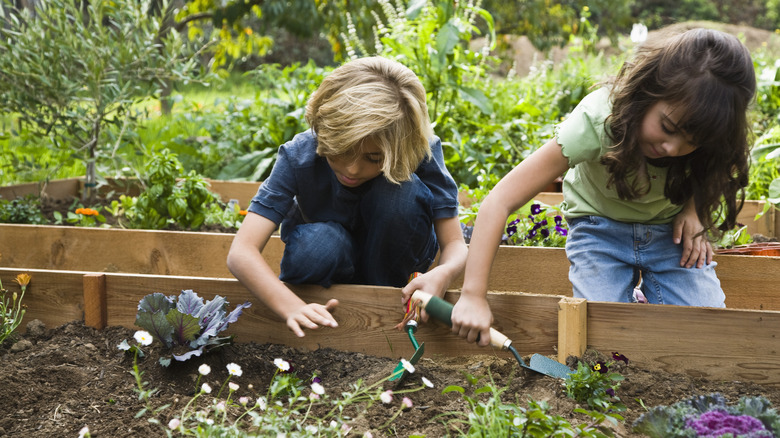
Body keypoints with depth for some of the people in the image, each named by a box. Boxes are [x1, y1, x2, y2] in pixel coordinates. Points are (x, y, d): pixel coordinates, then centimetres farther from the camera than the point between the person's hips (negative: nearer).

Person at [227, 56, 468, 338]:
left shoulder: (422, 152, -27)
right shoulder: (299, 156, -28)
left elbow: (455, 244, -23)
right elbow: (240, 252, -36)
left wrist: (443, 273, -48)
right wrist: (293, 307, -53)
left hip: (390, 254, 1)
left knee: (404, 190, -31)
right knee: (318, 244, -38)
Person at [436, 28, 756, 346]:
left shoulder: (705, 130, -26)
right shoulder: (597, 121, -35)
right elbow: (500, 201, -35)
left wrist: (694, 208, -17)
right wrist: (473, 296, -38)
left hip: (670, 230, 2)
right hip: (601, 227, -2)